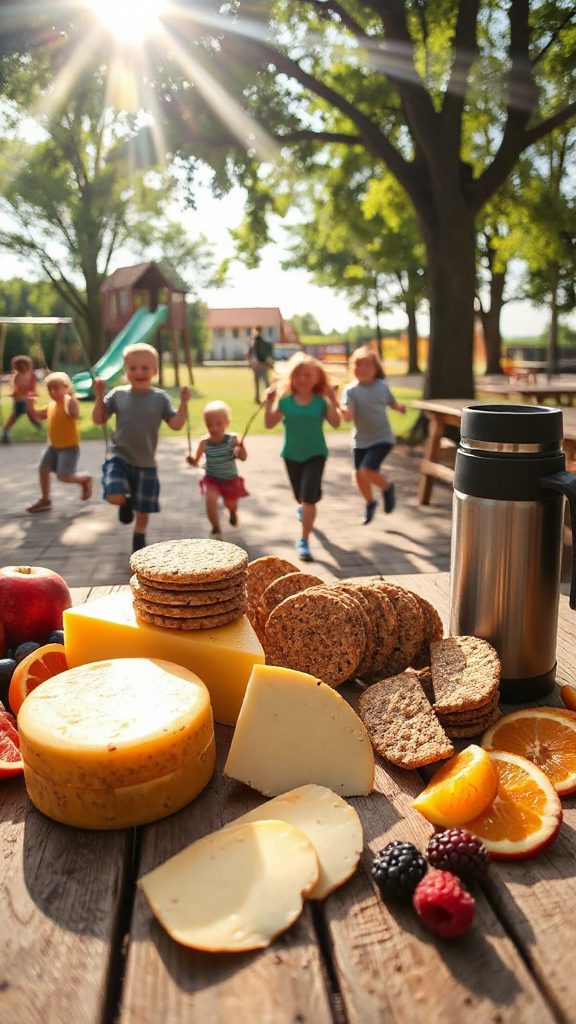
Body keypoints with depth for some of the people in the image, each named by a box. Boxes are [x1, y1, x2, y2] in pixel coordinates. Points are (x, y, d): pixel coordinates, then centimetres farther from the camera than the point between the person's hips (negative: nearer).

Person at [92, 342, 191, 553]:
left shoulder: (160, 397, -5)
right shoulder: (117, 394, -5)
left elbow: (176, 425, -9)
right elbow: (98, 420, -2)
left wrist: (183, 403, -19)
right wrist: (99, 397, -14)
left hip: (146, 463, 1)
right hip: (118, 457, -1)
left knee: (143, 511, 11)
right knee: (115, 497, -24)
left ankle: (138, 546, 36)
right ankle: (126, 501, 16)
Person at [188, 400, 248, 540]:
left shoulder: (233, 439, -21)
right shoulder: (204, 442, -18)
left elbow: (243, 458, -22)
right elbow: (196, 460, -10)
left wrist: (241, 448, -42)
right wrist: (192, 460, -33)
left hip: (231, 479, 0)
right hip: (212, 479, 0)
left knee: (231, 504, 16)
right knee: (210, 498, -25)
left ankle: (233, 513, 58)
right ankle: (216, 530, -5)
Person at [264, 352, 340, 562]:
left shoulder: (321, 401, -8)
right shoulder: (285, 400, -6)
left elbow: (336, 423, -17)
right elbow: (269, 423, -8)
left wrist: (332, 400, -24)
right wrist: (269, 403, -18)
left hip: (315, 454, -2)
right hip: (292, 455, 2)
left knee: (308, 498, -13)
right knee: (301, 496, 19)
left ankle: (304, 541, -6)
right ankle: (304, 509, 57)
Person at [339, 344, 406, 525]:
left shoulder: (382, 386, -4)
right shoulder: (351, 390, -9)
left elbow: (392, 403, 16)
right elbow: (348, 415, -21)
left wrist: (400, 407, -4)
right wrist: (340, 407, -41)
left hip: (382, 438, -2)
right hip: (360, 440, 2)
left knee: (367, 470, -19)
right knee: (360, 476, 9)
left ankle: (387, 488, 12)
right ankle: (370, 503, 37)